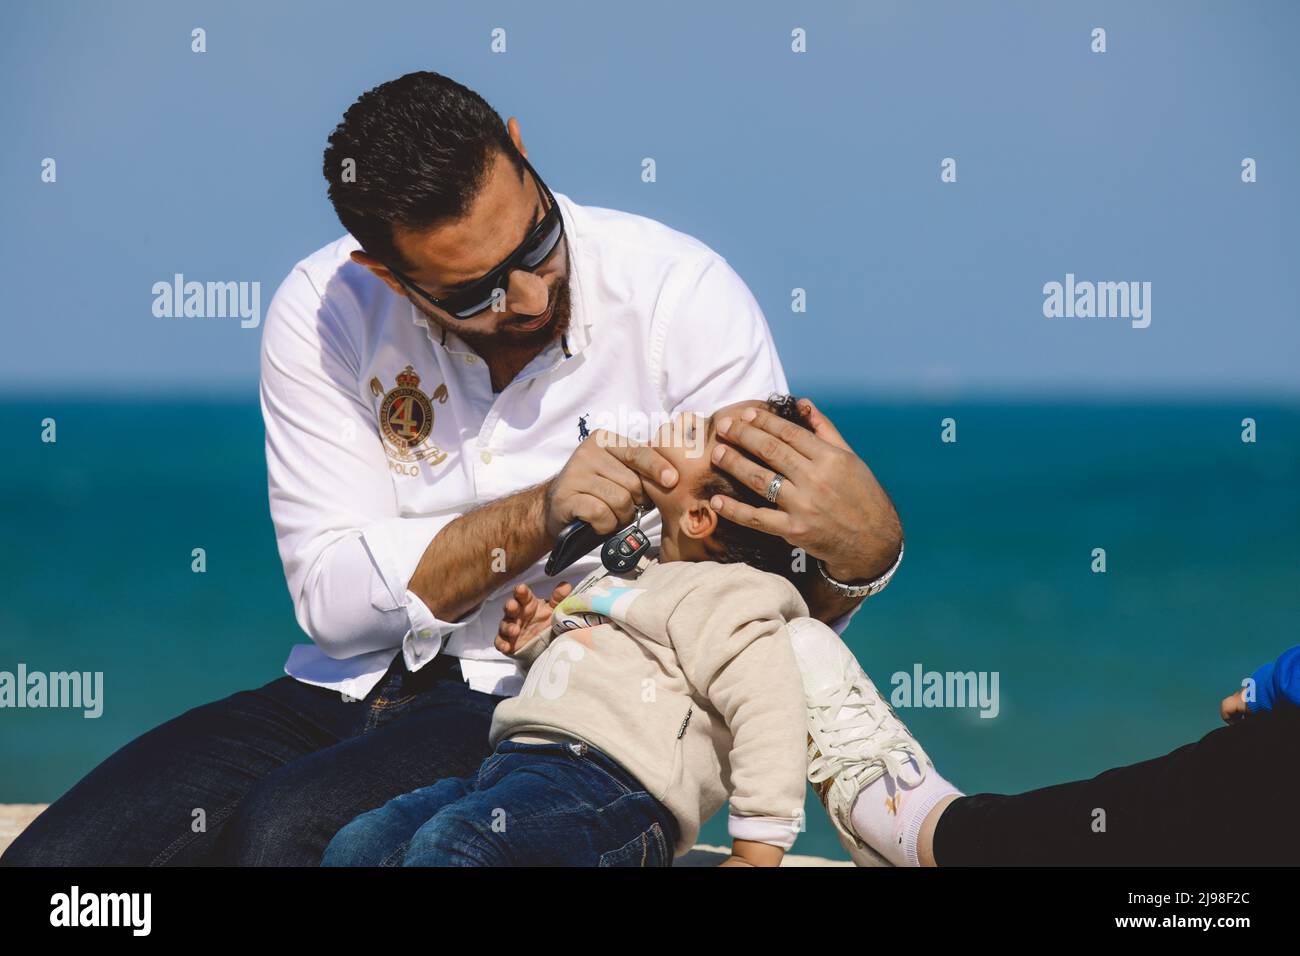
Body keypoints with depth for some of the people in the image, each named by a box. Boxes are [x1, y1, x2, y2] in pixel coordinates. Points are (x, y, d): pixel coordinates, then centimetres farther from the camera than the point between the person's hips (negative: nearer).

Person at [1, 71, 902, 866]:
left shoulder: (683, 297, -10)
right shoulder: (322, 314, -3)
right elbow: (334, 594, -8)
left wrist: (858, 548, -31)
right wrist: (540, 515, -21)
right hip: (349, 697, 4)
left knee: (284, 829, -31)